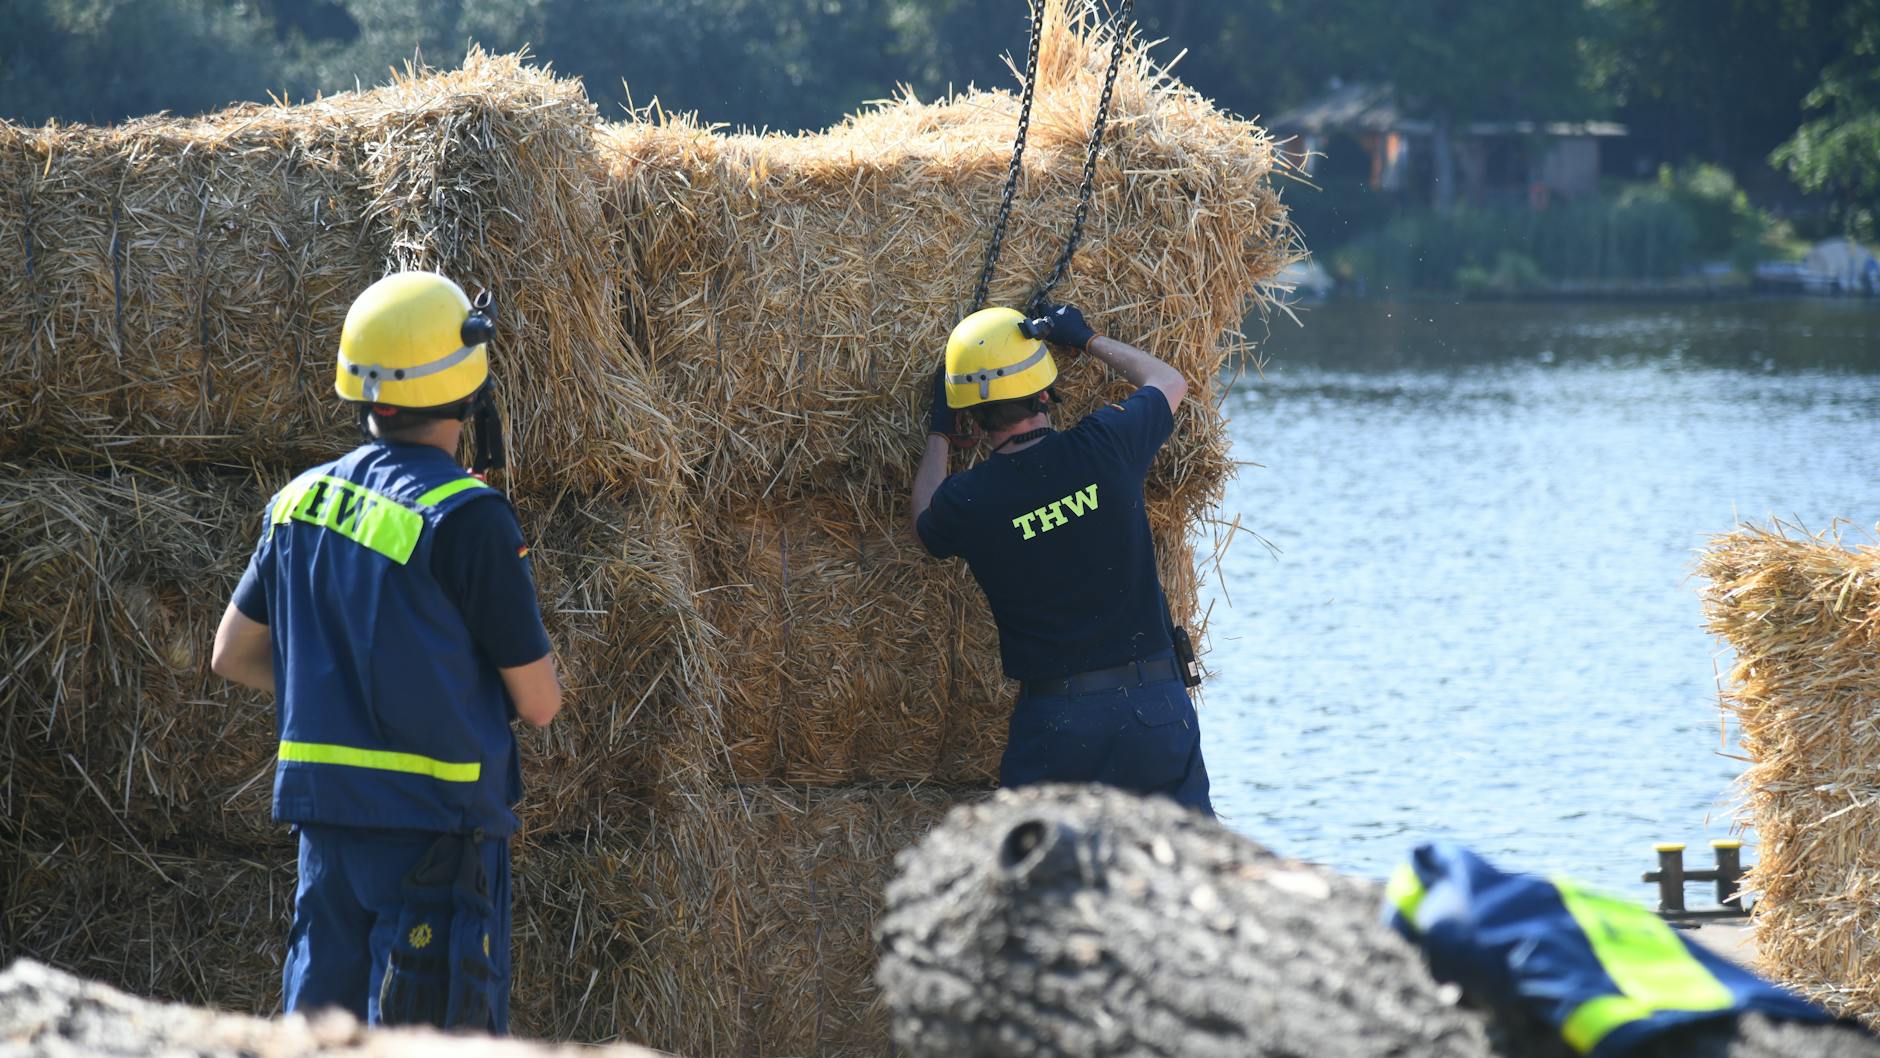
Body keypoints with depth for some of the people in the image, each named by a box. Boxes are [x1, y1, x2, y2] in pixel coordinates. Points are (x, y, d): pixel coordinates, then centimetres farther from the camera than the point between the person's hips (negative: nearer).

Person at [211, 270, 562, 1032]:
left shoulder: (304, 501, 7)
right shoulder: (467, 519, -14)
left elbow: (234, 655, 17)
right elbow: (539, 704, -8)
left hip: (326, 810, 7)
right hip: (434, 819, -7)